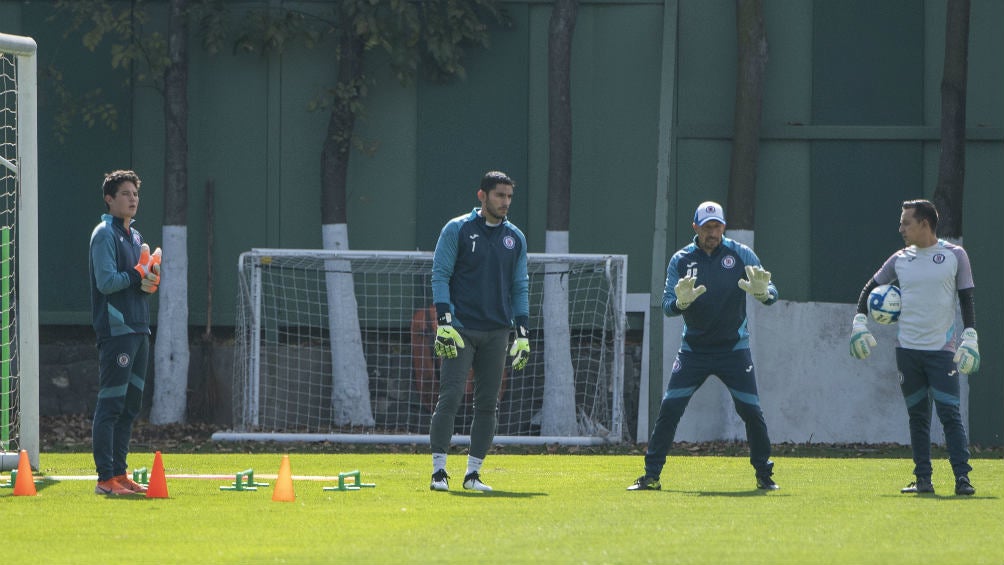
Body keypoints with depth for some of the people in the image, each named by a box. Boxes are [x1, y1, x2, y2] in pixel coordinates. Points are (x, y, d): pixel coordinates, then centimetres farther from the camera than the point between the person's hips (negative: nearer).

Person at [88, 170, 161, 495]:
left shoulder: (135, 236, 20)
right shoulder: (105, 234, -8)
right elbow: (106, 282, -18)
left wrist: (149, 279, -3)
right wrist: (139, 275, -8)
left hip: (139, 329, 9)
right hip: (115, 330, -9)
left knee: (130, 405, 11)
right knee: (110, 404, -10)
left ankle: (119, 473, 16)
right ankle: (106, 478, -11)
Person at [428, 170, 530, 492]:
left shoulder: (515, 238, 13)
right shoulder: (457, 230, 1)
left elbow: (520, 287, 15)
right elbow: (440, 275, -2)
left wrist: (522, 333, 7)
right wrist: (444, 322, -12)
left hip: (496, 333, 4)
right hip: (460, 331, -4)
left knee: (488, 404, 2)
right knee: (450, 397, -12)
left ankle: (473, 472, 9)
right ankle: (439, 470, -7)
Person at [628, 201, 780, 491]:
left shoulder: (742, 255, -3)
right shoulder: (681, 260, -1)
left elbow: (772, 294, -8)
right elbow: (667, 306, -6)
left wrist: (762, 292, -33)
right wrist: (681, 301, -29)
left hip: (733, 349, -1)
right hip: (694, 349, 1)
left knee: (751, 411, -4)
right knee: (669, 409, -7)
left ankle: (765, 475, 11)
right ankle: (651, 475, 0)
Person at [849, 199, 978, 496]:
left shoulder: (954, 255, 1)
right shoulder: (900, 259, 10)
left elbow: (967, 299, 1)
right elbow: (870, 288, 20)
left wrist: (970, 338, -7)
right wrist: (859, 321, 9)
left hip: (942, 349, -4)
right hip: (907, 349, 4)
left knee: (949, 413, -11)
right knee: (917, 416, 5)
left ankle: (962, 477, -13)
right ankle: (923, 479, 9)